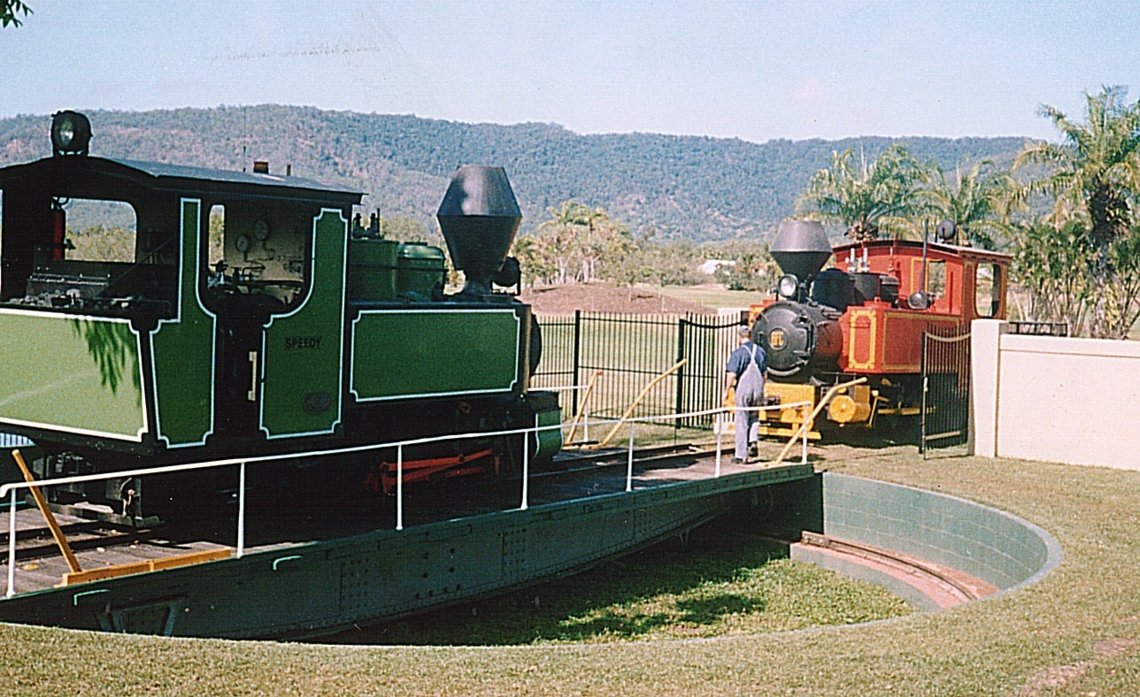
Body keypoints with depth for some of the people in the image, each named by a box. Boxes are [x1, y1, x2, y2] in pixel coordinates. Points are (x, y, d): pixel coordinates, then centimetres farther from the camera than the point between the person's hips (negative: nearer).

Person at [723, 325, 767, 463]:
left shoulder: (738, 353, -10)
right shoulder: (760, 352, 7)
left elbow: (731, 375, -15)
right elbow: (765, 375, 12)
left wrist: (726, 392, -4)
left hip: (743, 391, -4)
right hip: (758, 391, 4)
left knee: (742, 423, 2)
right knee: (754, 417, 24)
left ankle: (741, 455, 6)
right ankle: (753, 439, 0)